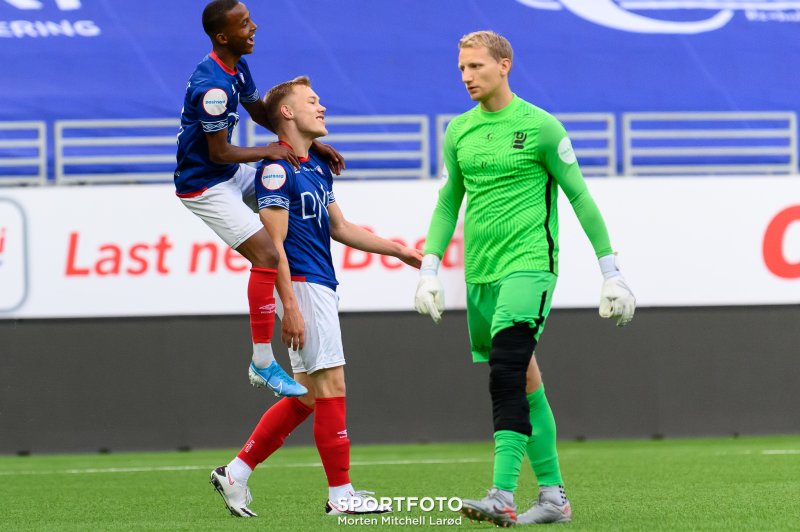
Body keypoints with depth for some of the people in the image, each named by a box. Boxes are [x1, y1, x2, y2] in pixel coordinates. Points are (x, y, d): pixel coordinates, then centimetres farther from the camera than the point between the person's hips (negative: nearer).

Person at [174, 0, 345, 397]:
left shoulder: (237, 67, 2)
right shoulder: (212, 86, -29)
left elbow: (259, 112, 17)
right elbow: (218, 153, -23)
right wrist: (269, 152, -11)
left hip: (229, 175, 10)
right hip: (204, 186, -10)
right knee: (267, 255, -18)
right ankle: (262, 364, -13)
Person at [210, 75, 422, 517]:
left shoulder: (317, 167, 18)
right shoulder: (277, 169, -12)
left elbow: (338, 227, 28)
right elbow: (274, 243, -16)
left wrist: (397, 250, 25)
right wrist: (290, 307, -21)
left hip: (321, 288, 10)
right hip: (302, 286, -10)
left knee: (306, 395, 10)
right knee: (331, 386, -7)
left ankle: (236, 472, 13)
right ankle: (340, 495, -3)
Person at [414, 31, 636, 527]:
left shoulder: (540, 127, -4)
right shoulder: (458, 132, 11)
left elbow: (580, 198, 0)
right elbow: (448, 203, 21)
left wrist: (611, 272, -1)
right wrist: (429, 267, 11)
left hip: (529, 266, -6)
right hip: (480, 274, 6)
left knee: (507, 376, -20)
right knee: (523, 383, 9)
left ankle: (503, 496, -27)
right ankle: (553, 495, 16)